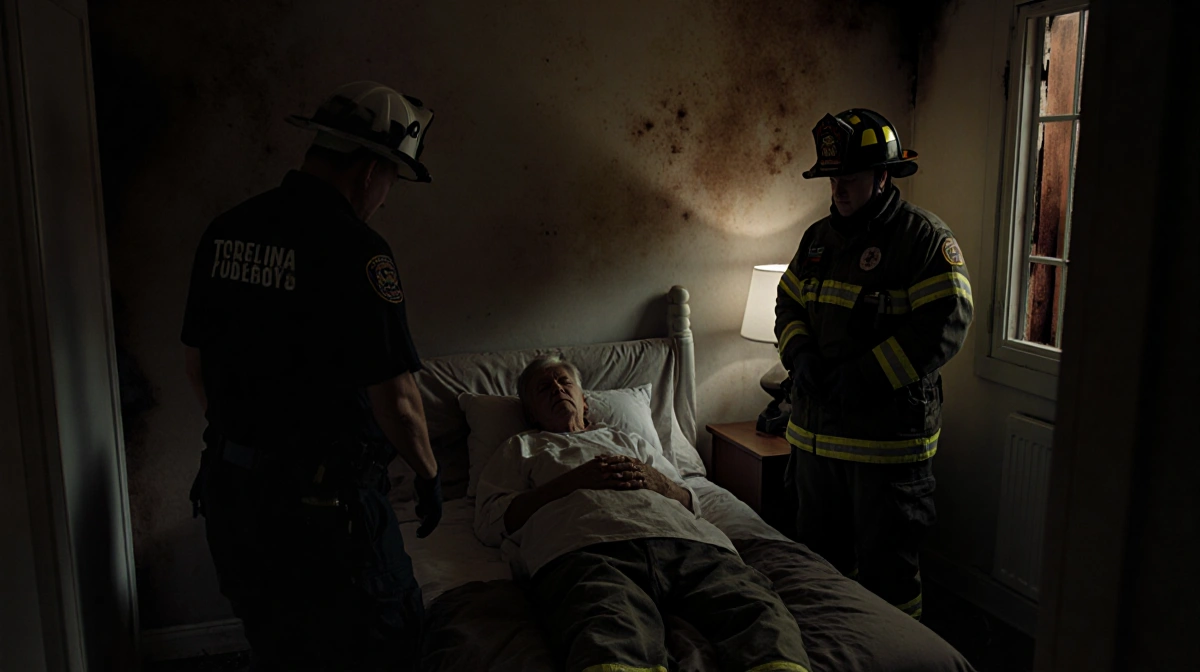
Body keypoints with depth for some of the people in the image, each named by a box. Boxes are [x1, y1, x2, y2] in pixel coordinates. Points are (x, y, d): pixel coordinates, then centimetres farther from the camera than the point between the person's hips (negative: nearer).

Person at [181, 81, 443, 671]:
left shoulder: (225, 231, 2)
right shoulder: (354, 249, -21)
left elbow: (196, 365, 12)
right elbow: (396, 400, -20)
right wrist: (429, 475, -3)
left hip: (228, 489, 8)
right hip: (325, 502, -7)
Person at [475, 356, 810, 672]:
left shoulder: (628, 440, 43)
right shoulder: (520, 448, 35)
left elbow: (691, 502, 34)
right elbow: (489, 522, 15)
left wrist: (655, 480, 9)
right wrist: (573, 480, 5)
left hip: (683, 538, 4)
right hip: (586, 544, -3)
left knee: (755, 605, -33)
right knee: (613, 631, -44)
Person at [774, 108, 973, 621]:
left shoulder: (925, 237, -10)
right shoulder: (818, 237, 11)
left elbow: (947, 324, -18)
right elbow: (788, 302, 16)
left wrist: (867, 376, -21)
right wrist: (800, 355, -5)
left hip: (888, 436, -7)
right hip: (815, 432, 7)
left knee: (887, 564, 6)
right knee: (817, 555, 21)